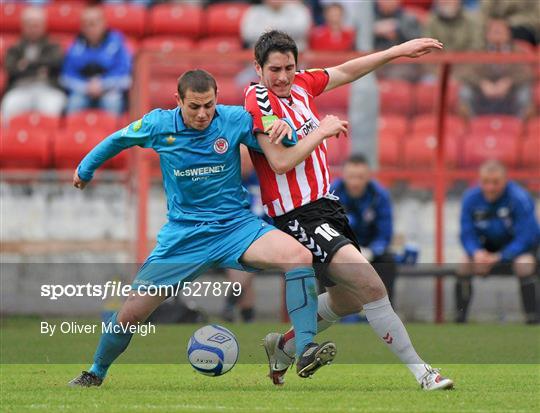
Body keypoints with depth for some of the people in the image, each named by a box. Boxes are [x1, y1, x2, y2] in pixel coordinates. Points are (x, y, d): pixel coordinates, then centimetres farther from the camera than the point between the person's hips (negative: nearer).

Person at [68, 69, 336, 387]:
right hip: (183, 235, 1)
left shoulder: (235, 120, -9)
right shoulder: (159, 125, -7)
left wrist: (285, 128, -24)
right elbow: (119, 140, 13)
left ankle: (306, 350, -31)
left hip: (236, 225, -1)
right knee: (132, 312, -3)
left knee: (299, 256, -29)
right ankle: (96, 373, 26)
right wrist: (86, 168, 27)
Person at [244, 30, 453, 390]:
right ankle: (420, 373, -19)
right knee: (370, 284, -21)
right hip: (297, 216, -9)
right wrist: (322, 131, -14)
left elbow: (346, 72, 22)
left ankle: (283, 347, 41)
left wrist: (398, 50, 22)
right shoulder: (259, 99, -16)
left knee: (348, 300, 22)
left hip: (326, 205, 9)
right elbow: (281, 162, -23)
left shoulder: (300, 83, 5)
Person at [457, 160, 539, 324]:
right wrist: (476, 253, -34)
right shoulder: (471, 198, -16)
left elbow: (525, 236, -29)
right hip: (490, 243, 4)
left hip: (519, 245, -4)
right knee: (465, 266, -18)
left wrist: (500, 257, -38)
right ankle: (459, 320, -4)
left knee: (524, 265, -34)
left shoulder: (519, 198, -28)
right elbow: (467, 234, -12)